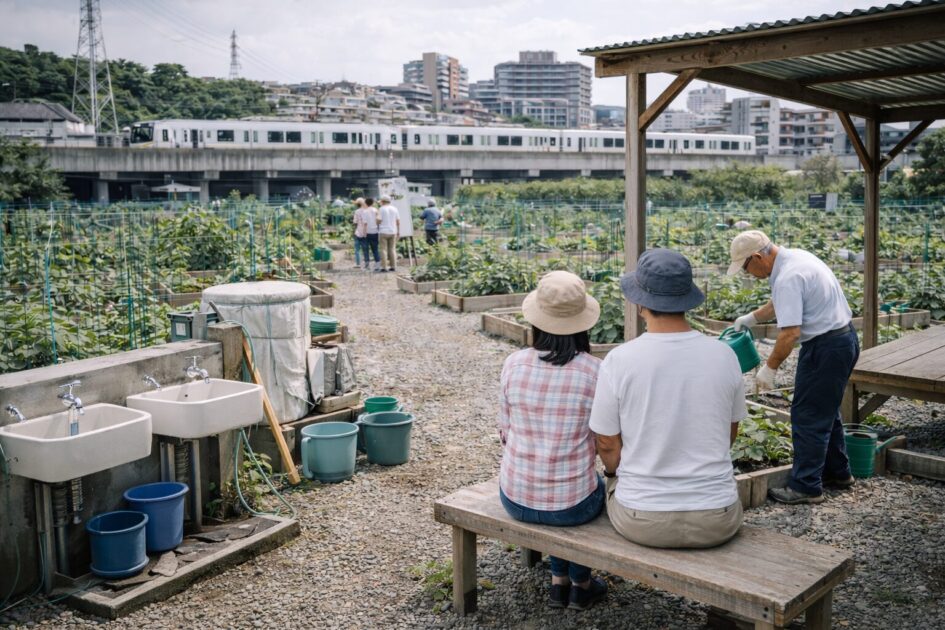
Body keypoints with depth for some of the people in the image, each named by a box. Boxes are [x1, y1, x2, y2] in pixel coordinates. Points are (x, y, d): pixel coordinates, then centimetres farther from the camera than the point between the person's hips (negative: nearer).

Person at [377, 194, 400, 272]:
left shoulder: (382, 209, -6)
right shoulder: (394, 209, 7)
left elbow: (379, 221, -8)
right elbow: (398, 221, 8)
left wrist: (377, 228, 9)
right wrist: (398, 231, 15)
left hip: (384, 232, -4)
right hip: (393, 231, 4)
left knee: (383, 249, -1)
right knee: (392, 249, 9)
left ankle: (384, 267, -4)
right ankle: (393, 266, 7)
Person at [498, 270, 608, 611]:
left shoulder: (514, 363, -9)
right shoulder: (594, 371, -15)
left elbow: (505, 431, 3)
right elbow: (602, 441, -3)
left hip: (515, 499, 2)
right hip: (571, 506, -2)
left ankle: (559, 581, 40)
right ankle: (581, 584, 45)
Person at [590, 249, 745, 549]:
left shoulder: (618, 361, -16)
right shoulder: (724, 355, -8)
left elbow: (608, 446, -5)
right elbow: (729, 435, 6)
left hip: (642, 522, -1)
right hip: (717, 523, 2)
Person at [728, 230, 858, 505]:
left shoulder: (788, 278, -24)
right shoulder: (795, 256, 8)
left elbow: (790, 333, -27)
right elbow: (782, 303, 26)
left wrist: (770, 367, -16)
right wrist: (752, 317, 25)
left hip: (825, 348, -10)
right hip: (844, 339, 10)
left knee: (808, 417, -1)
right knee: (826, 412, 22)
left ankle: (805, 486, 7)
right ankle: (837, 472, 35)